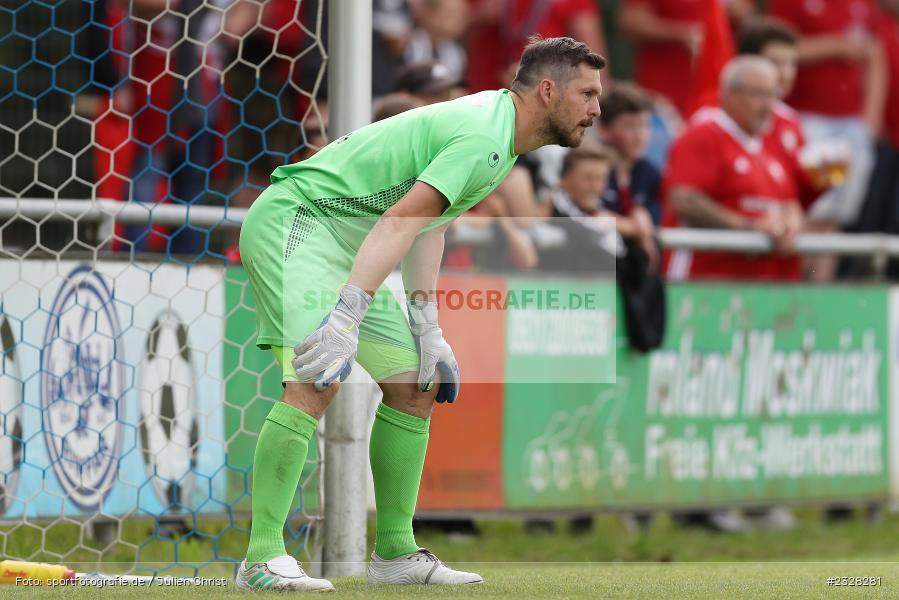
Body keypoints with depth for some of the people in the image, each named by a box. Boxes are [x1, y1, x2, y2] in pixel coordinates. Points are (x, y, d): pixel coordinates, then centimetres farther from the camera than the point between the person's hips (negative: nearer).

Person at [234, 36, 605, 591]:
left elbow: (429, 222, 17)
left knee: (416, 389, 9)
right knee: (315, 384, -25)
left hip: (348, 245, 11)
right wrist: (345, 317, -39)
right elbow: (399, 221, -31)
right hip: (296, 221, -11)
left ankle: (396, 554, 14)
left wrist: (428, 327, 9)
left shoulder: (494, 126, 11)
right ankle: (262, 559, -27)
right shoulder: (482, 140, -22)